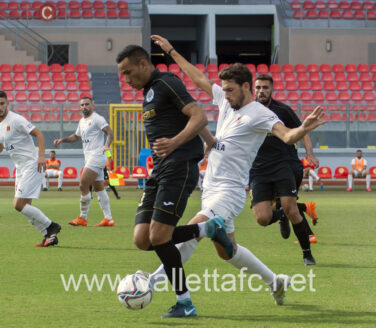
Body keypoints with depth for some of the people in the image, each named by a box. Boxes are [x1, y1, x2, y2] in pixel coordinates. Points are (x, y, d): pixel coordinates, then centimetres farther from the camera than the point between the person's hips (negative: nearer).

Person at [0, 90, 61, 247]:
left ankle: (50, 226, -3)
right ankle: (49, 236, 9)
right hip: (20, 168, 9)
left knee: (19, 205, -15)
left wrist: (41, 156, -26)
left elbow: (38, 134, -16)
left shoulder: (16, 120, -12)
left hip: (32, 164, -9)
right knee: (24, 206, 4)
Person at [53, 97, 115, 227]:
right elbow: (76, 136, 35)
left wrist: (106, 145, -34)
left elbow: (110, 132, -17)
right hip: (89, 157, 9)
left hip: (97, 156, -9)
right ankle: (108, 218, 9)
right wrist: (62, 140, 23)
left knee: (83, 185, -12)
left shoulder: (97, 119, -8)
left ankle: (83, 218, -5)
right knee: (98, 188, 8)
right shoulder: (82, 121, 19)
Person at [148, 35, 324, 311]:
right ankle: (275, 281, 29)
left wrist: (304, 129, -48)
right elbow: (199, 78, 22)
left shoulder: (259, 114, -11)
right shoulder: (226, 101, 11)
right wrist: (171, 51, 25)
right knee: (226, 250, 15)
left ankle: (156, 280, -22)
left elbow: (287, 135, -25)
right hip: (212, 189, 9)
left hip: (230, 191, -9)